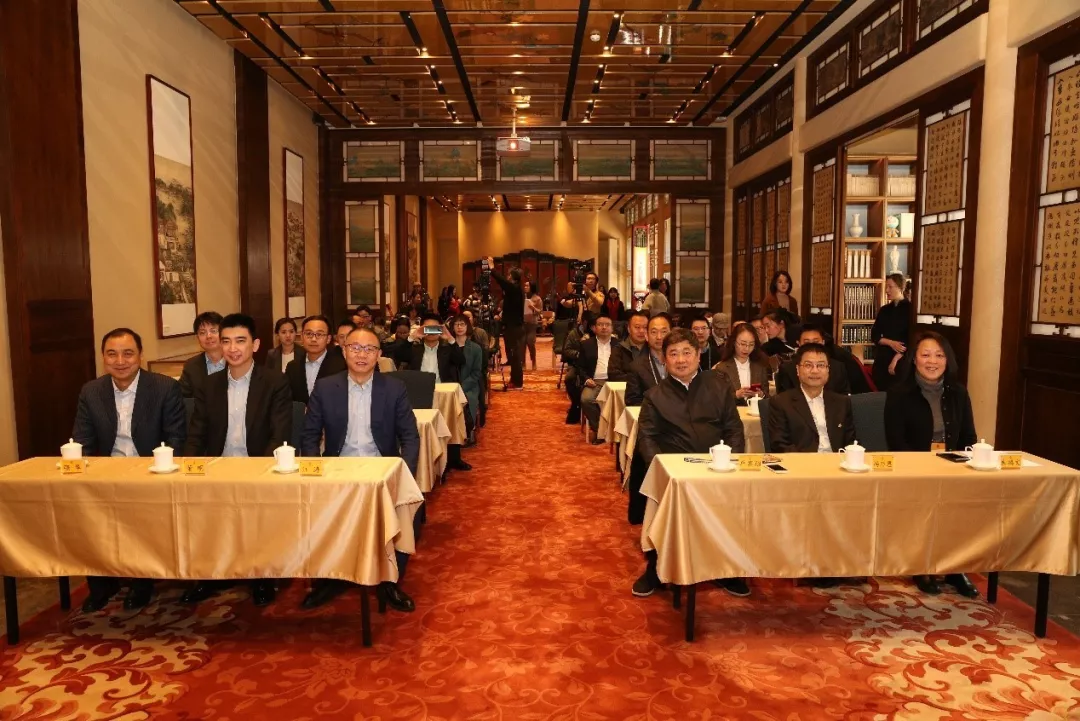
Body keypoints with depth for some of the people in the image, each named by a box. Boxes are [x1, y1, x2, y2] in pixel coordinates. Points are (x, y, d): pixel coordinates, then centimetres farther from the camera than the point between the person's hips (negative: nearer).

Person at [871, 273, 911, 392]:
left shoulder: (910, 308, -3)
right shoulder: (884, 310, 11)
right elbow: (874, 336, 8)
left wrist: (896, 359, -15)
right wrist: (891, 343, -10)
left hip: (901, 361, -5)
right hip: (882, 358, 5)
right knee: (881, 391, 4)